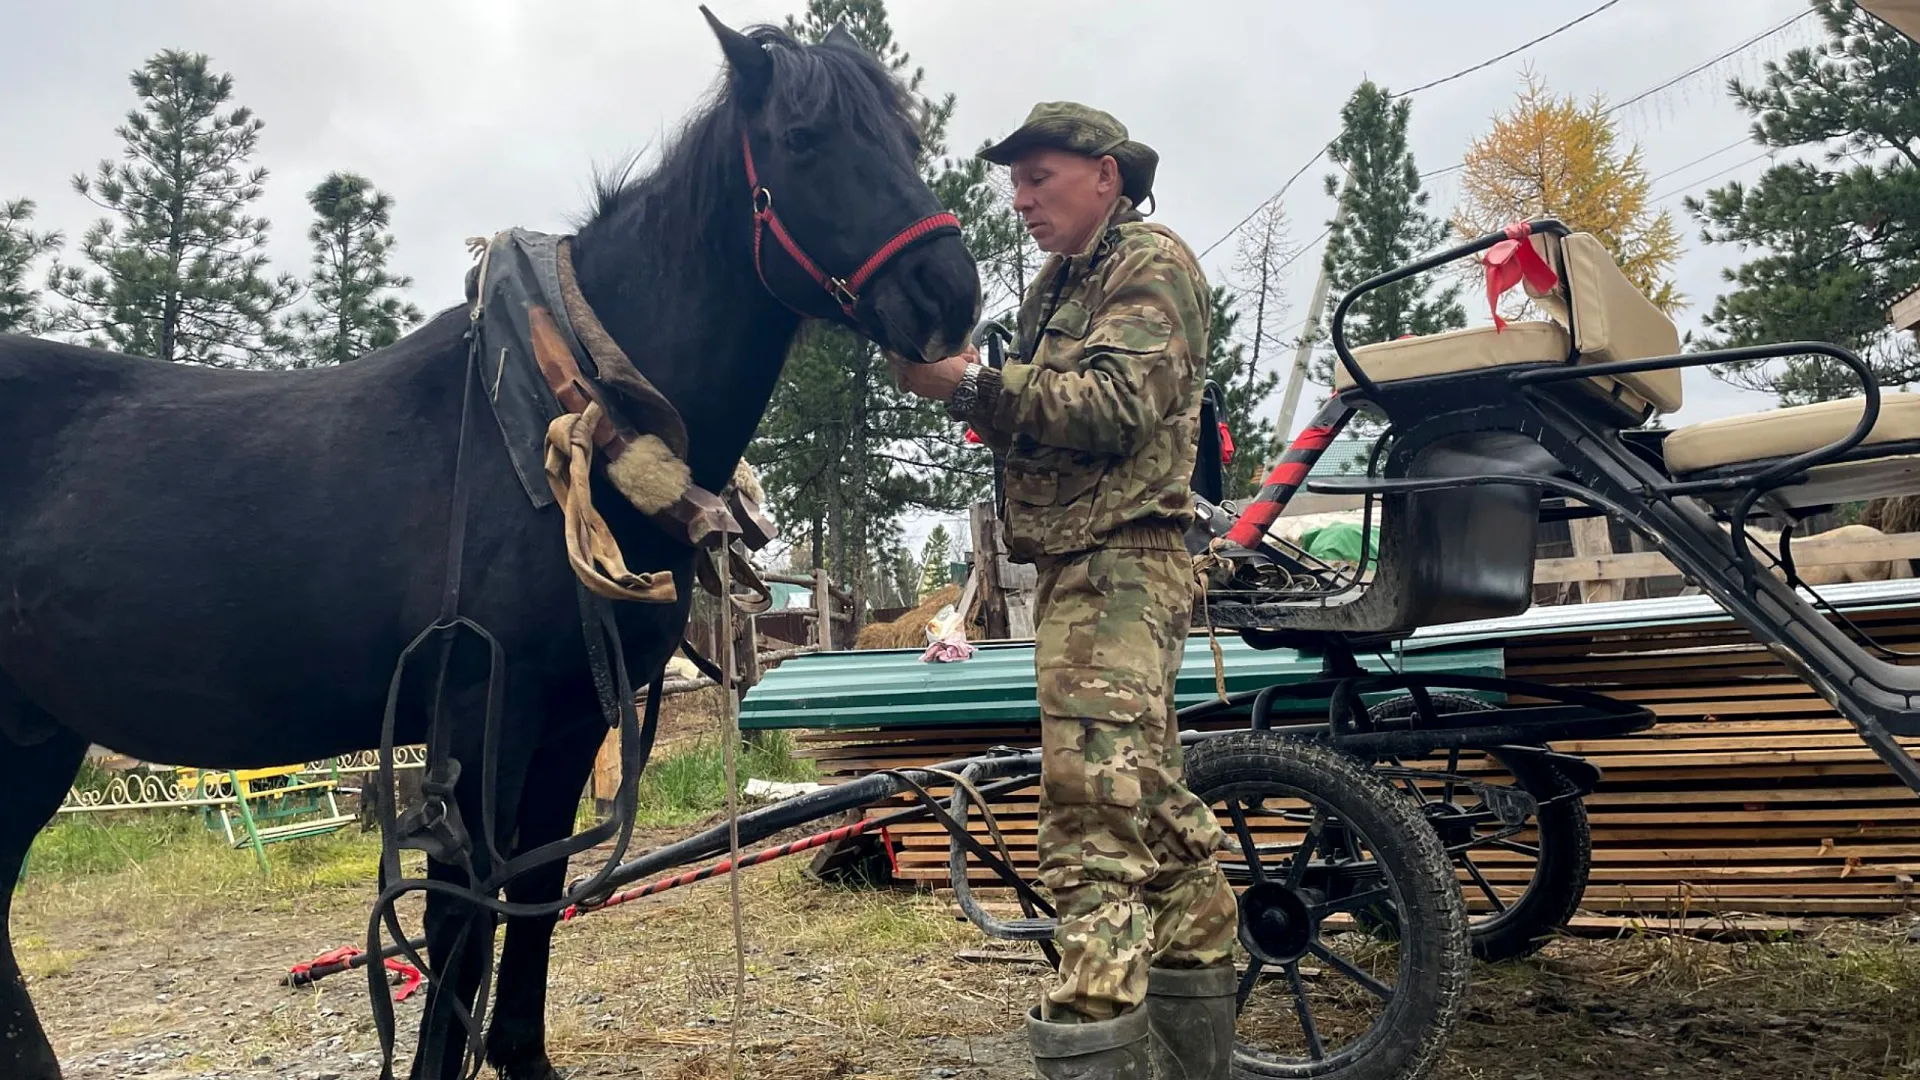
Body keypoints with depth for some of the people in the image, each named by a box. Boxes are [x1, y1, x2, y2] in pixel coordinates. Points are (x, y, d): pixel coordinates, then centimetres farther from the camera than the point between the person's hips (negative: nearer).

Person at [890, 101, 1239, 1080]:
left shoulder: (1153, 264, -3)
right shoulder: (1057, 289, 23)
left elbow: (1121, 405, -19)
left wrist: (972, 386, -23)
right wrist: (964, 389, 1)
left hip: (1118, 571, -10)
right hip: (1076, 570, 10)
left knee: (1095, 821, -17)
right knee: (1153, 806, 15)